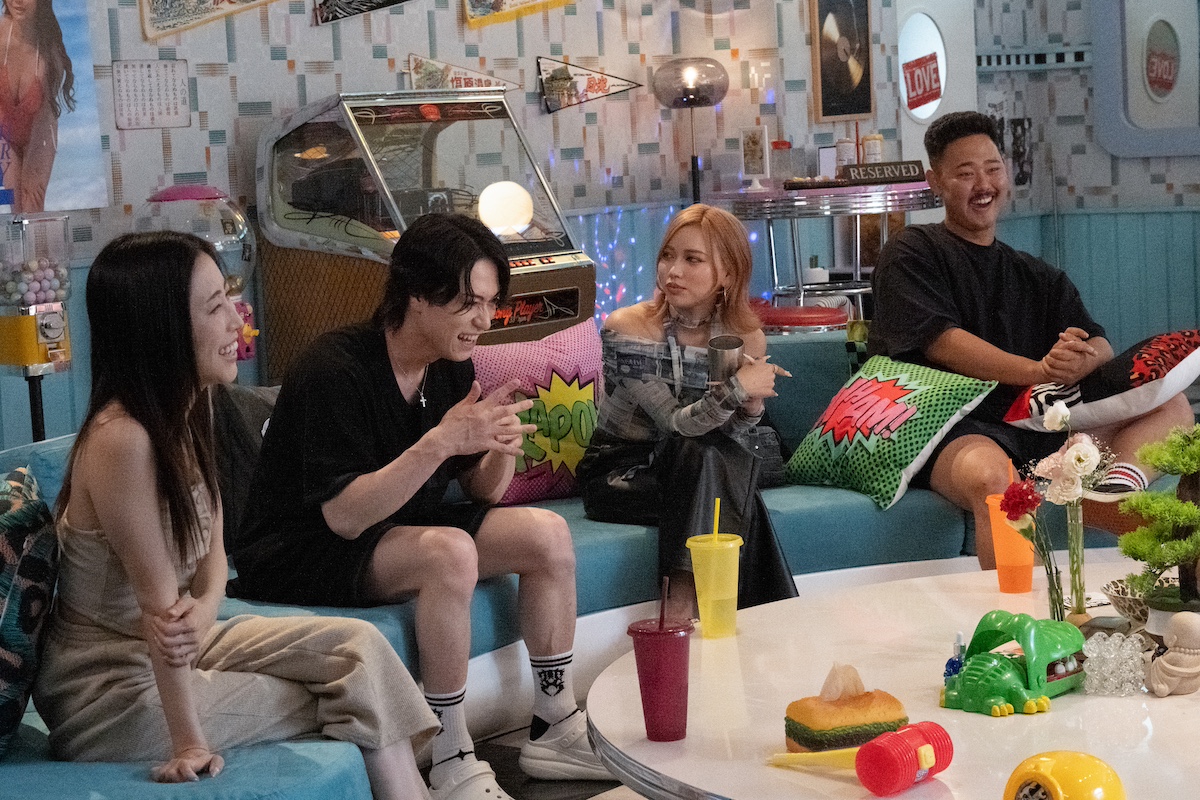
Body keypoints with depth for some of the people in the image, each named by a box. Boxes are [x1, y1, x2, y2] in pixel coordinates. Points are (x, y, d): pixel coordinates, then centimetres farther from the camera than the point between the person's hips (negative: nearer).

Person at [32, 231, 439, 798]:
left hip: (165, 650, 8)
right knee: (350, 691, -5)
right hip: (108, 694, -8)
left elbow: (212, 557, 1)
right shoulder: (121, 438, -27)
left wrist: (203, 611, -21)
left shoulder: (182, 412, 0)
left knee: (359, 645, -4)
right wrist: (189, 743, -20)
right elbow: (159, 601, -25)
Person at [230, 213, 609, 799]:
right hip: (298, 553, -8)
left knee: (548, 534, -7)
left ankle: (554, 730, 3)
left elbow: (483, 494, 5)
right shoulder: (335, 370, -24)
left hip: (399, 531, 8)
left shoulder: (451, 366, 1)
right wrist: (442, 442, -37)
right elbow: (345, 516, -30)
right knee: (449, 552, -34)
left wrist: (501, 448, -18)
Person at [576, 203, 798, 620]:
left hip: (689, 474, 4)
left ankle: (683, 606, -25)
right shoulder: (626, 328, -18)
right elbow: (675, 423, -22)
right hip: (618, 472, -3)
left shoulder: (746, 338, -5)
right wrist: (737, 388, -34)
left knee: (737, 467, -29)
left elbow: (728, 437, -4)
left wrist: (751, 406, -24)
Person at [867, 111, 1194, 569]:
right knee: (989, 475, -41)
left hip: (1040, 428, 6)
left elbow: (1102, 348, 13)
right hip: (954, 429, -6)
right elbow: (941, 343, -7)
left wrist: (1081, 361, -14)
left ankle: (1118, 487, -40)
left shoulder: (1040, 278, 26)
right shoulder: (913, 253, 9)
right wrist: (1039, 370, -18)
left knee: (1172, 406, -9)